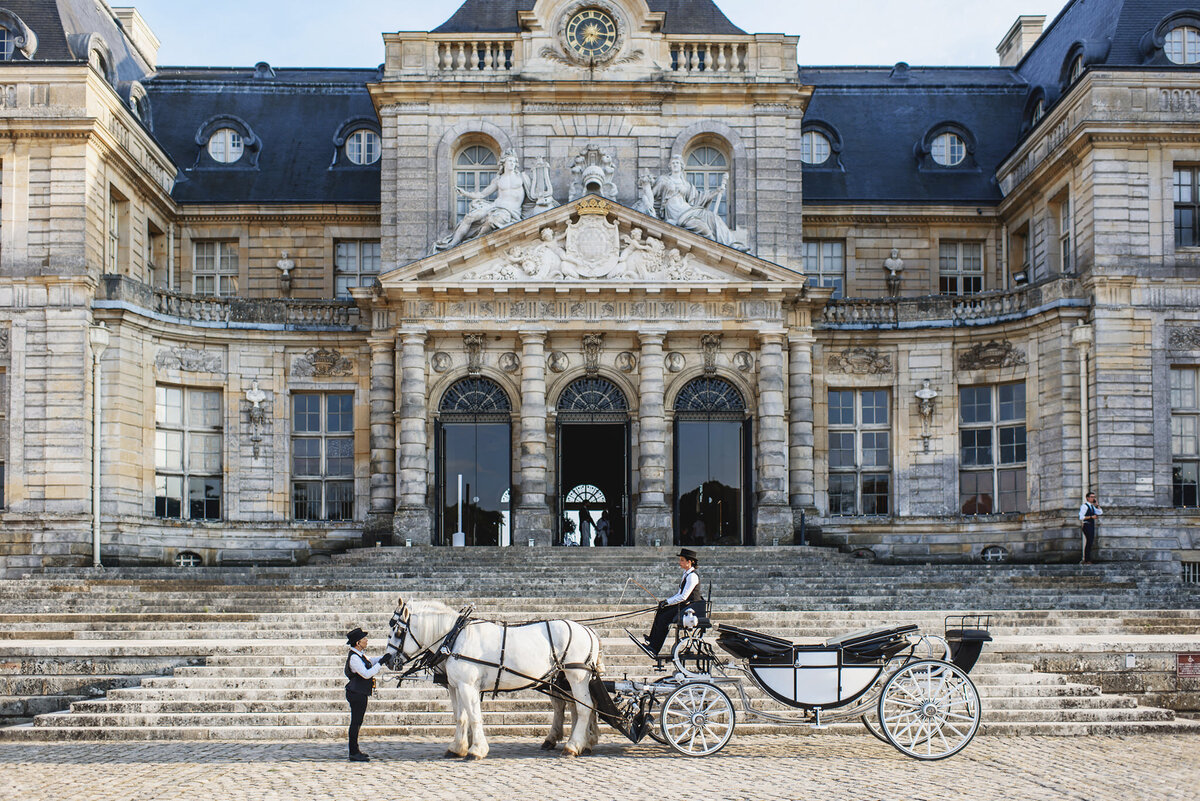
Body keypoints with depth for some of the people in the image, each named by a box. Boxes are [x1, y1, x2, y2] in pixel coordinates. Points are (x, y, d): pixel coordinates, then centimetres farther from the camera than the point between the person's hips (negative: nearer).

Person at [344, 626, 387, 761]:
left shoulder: (360, 655, 12)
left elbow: (371, 662, 29)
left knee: (357, 723, 15)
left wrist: (385, 658, 16)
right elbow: (366, 674, -25)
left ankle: (355, 751, 23)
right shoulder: (354, 657, -20)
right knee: (356, 722, -6)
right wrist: (380, 663, -21)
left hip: (360, 694, 10)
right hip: (356, 693, -10)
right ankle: (354, 753, -3)